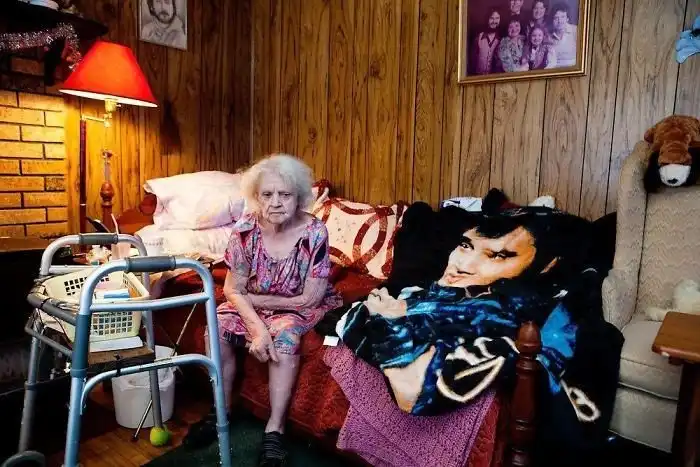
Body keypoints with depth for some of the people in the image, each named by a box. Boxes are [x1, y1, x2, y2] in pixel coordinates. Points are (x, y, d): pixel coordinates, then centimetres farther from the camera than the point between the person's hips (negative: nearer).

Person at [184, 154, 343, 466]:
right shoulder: (245, 230, -18)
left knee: (284, 336, -31)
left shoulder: (314, 232, -25)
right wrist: (256, 327, -30)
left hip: (300, 307, -3)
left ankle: (274, 429, -19)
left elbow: (310, 298, -21)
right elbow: (233, 290, -13)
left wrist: (256, 299, -16)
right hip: (252, 304, 3)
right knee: (217, 328, -19)